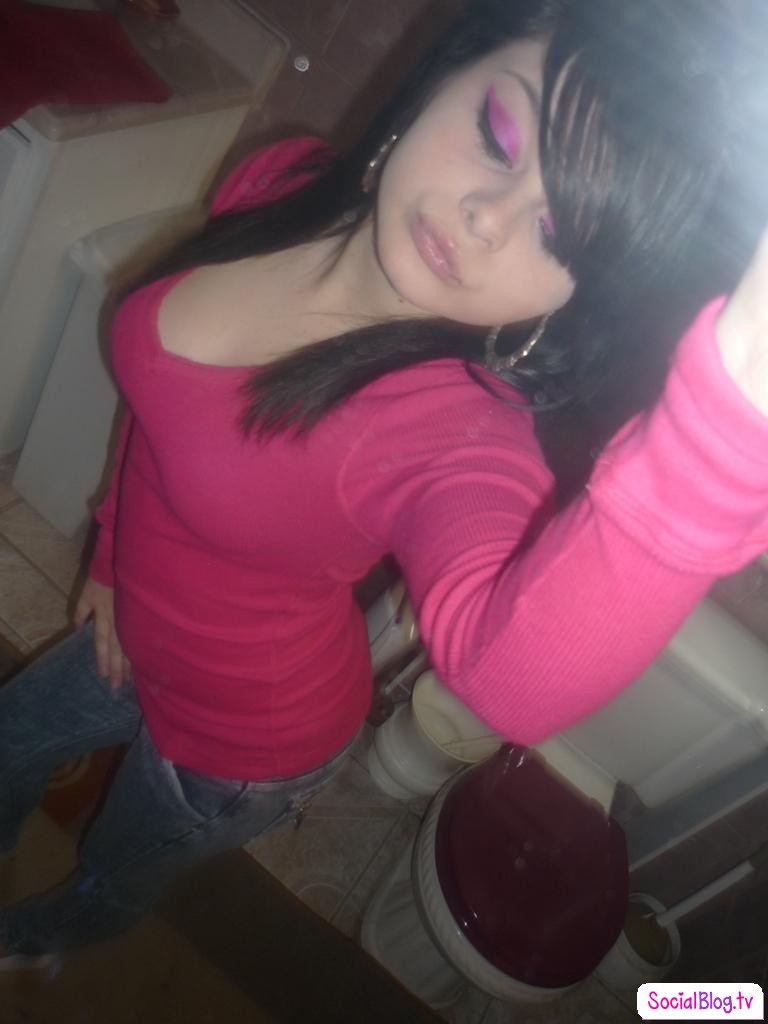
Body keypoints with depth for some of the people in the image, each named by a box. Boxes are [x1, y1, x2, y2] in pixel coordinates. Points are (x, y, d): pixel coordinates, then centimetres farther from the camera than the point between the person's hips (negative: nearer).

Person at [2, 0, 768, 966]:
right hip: (136, 632, 5)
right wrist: (115, 551, 7)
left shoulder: (458, 427, -39)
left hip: (239, 742, -4)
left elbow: (515, 670, -60)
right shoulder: (279, 185, -18)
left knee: (113, 877, 30)